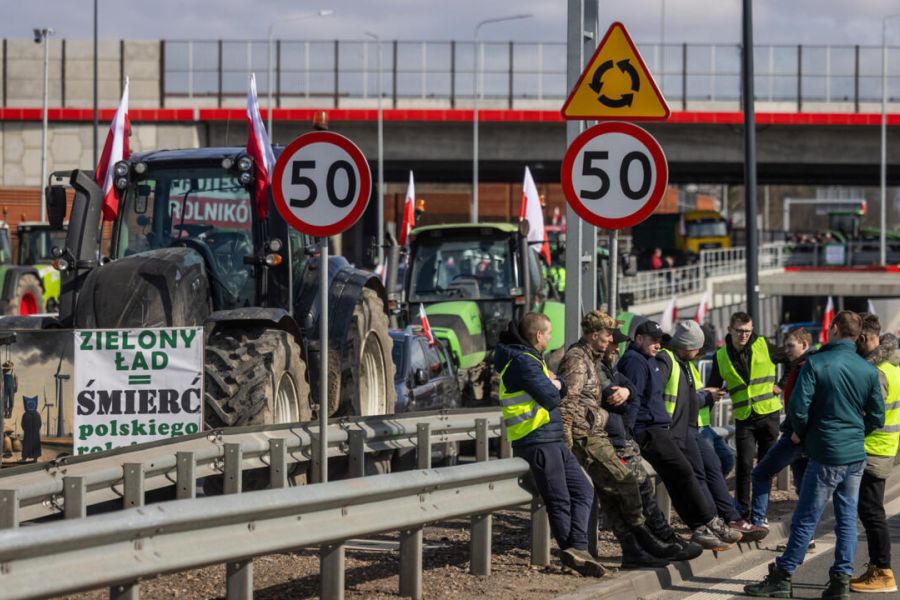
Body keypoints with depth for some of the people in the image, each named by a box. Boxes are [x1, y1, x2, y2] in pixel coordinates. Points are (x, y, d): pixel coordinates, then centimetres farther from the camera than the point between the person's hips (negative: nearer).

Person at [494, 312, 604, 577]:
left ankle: (575, 549, -9)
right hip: (537, 443, -10)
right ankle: (574, 549, -4)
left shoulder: (531, 358, 19)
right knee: (560, 501, -8)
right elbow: (551, 398, -18)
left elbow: (560, 390, 21)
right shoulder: (522, 362, -14)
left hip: (554, 441, 10)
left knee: (583, 491, 3)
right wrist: (553, 387, 3)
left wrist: (555, 384, -1)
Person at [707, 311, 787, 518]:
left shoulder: (763, 346, -1)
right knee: (744, 464, -10)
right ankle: (742, 511, 0)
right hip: (744, 418, 0)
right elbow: (713, 387, 9)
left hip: (768, 414, 0)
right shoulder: (722, 356, 3)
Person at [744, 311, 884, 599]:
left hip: (826, 455, -4)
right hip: (856, 456, 4)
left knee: (805, 519, 2)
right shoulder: (868, 370, 1)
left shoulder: (816, 363, -13)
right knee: (847, 518, 10)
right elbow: (877, 417, 6)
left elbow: (797, 407, -16)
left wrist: (801, 433, 4)